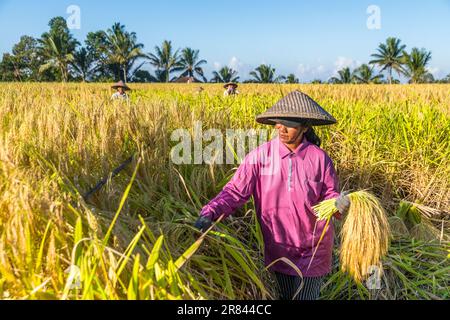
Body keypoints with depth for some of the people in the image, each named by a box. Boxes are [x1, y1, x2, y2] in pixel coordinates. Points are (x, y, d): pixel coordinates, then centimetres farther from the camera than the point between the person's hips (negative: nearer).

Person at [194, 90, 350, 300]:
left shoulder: (319, 158, -11)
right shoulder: (260, 156, -13)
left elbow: (330, 195, -4)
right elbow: (235, 191, -17)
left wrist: (339, 204, -27)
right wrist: (209, 214, -31)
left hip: (313, 250, -1)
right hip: (279, 248, 1)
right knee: (285, 296, 21)